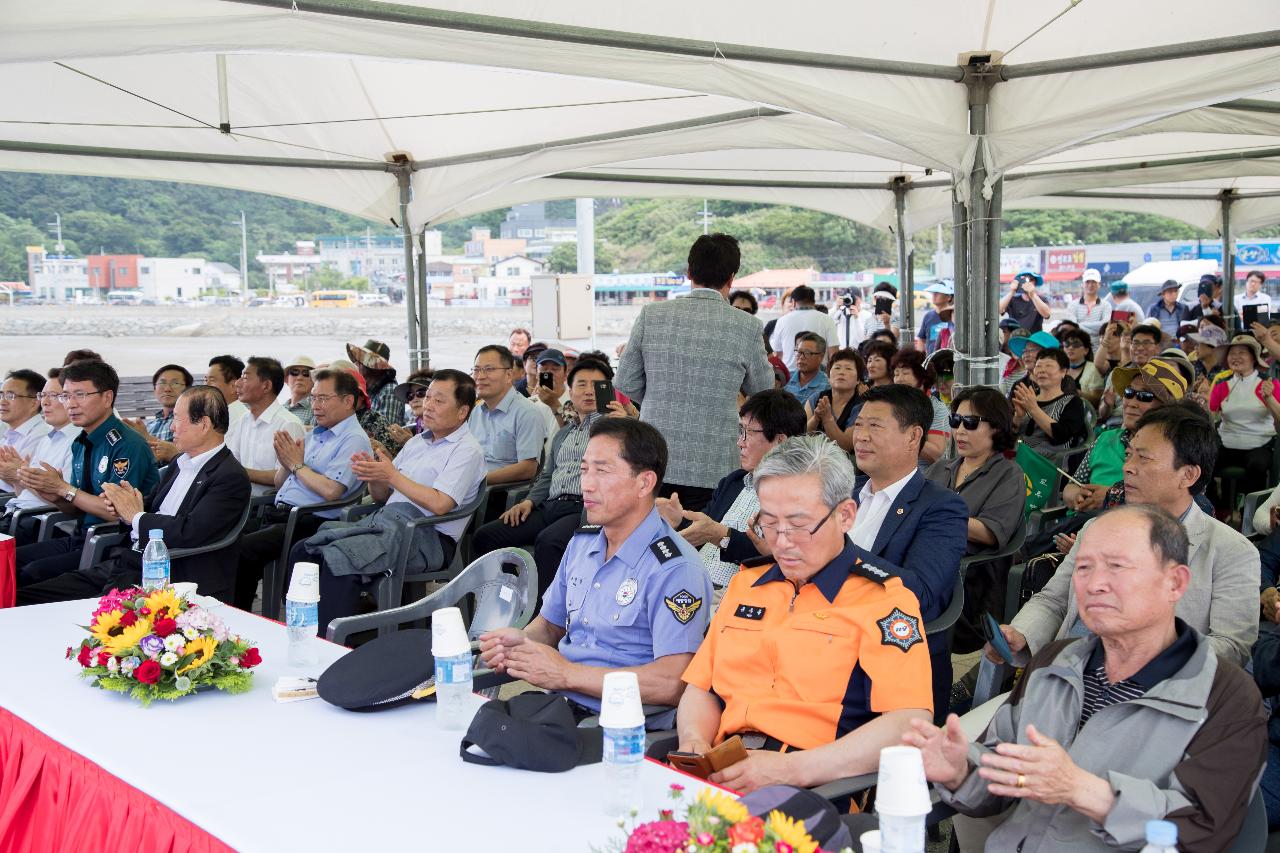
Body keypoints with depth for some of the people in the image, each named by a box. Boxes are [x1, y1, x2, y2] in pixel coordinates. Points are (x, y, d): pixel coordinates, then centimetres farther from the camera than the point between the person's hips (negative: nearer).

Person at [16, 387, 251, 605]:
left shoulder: (231, 477, -11)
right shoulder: (180, 462, 18)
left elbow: (190, 533, -22)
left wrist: (135, 515, -8)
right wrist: (123, 508, 1)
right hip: (125, 563, 9)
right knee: (21, 598, -2)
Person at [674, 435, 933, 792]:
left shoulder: (884, 598, 1)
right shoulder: (747, 581, 22)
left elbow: (909, 723, -10)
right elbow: (702, 688, 25)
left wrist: (792, 769, -19)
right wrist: (694, 742, 1)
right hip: (721, 775, 7)